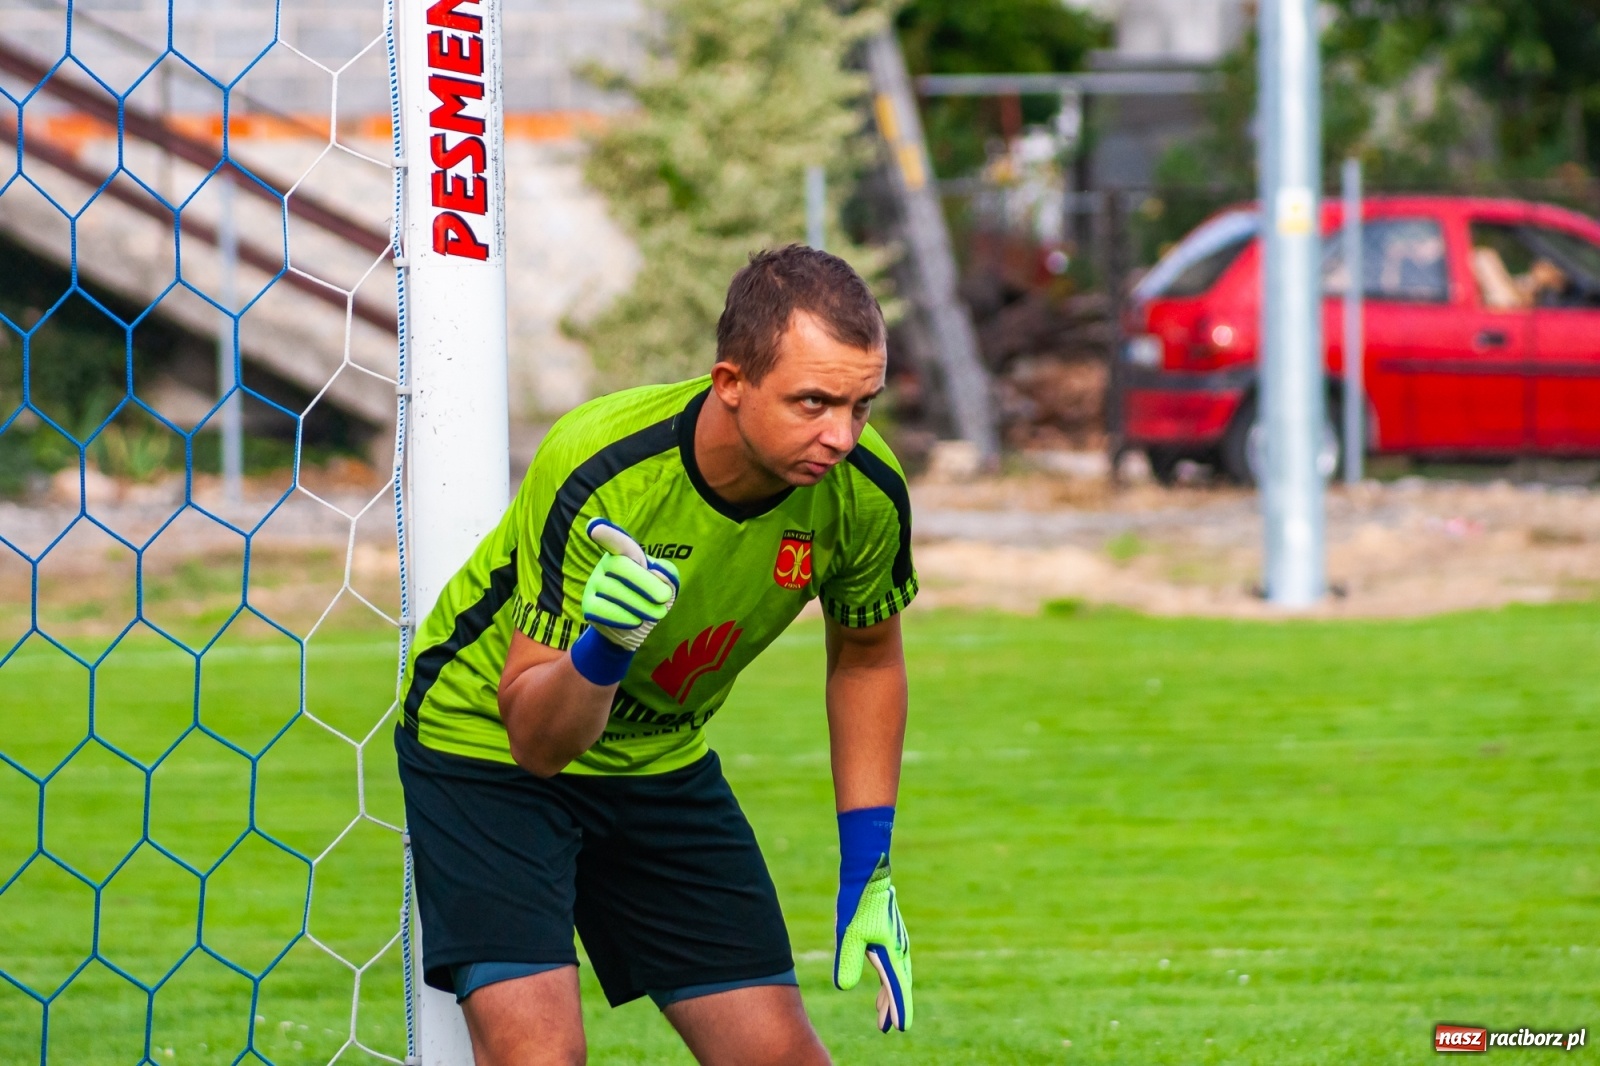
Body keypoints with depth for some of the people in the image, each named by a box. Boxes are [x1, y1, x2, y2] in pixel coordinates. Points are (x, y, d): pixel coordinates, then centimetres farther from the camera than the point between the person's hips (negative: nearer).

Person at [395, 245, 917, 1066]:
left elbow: (866, 658, 4)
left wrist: (869, 874, 2)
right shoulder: (594, 474, -34)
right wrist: (602, 651, -50)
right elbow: (535, 739, -30)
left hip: (663, 756, 5)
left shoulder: (862, 490, -19)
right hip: (486, 742, -5)